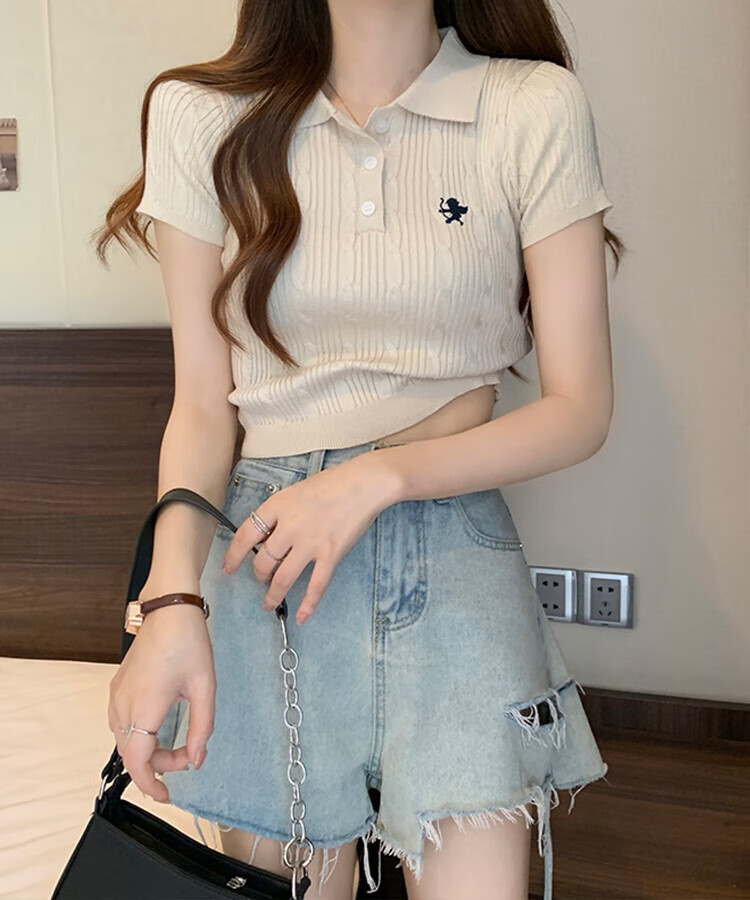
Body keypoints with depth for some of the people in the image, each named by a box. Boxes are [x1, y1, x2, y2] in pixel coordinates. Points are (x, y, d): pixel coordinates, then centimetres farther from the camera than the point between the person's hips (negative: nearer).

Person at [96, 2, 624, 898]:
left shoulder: (535, 109, -2)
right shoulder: (202, 116, 3)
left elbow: (580, 409, -1)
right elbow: (202, 405, 3)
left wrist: (381, 475, -13)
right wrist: (172, 600, -12)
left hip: (450, 532, -1)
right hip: (261, 544, 2)